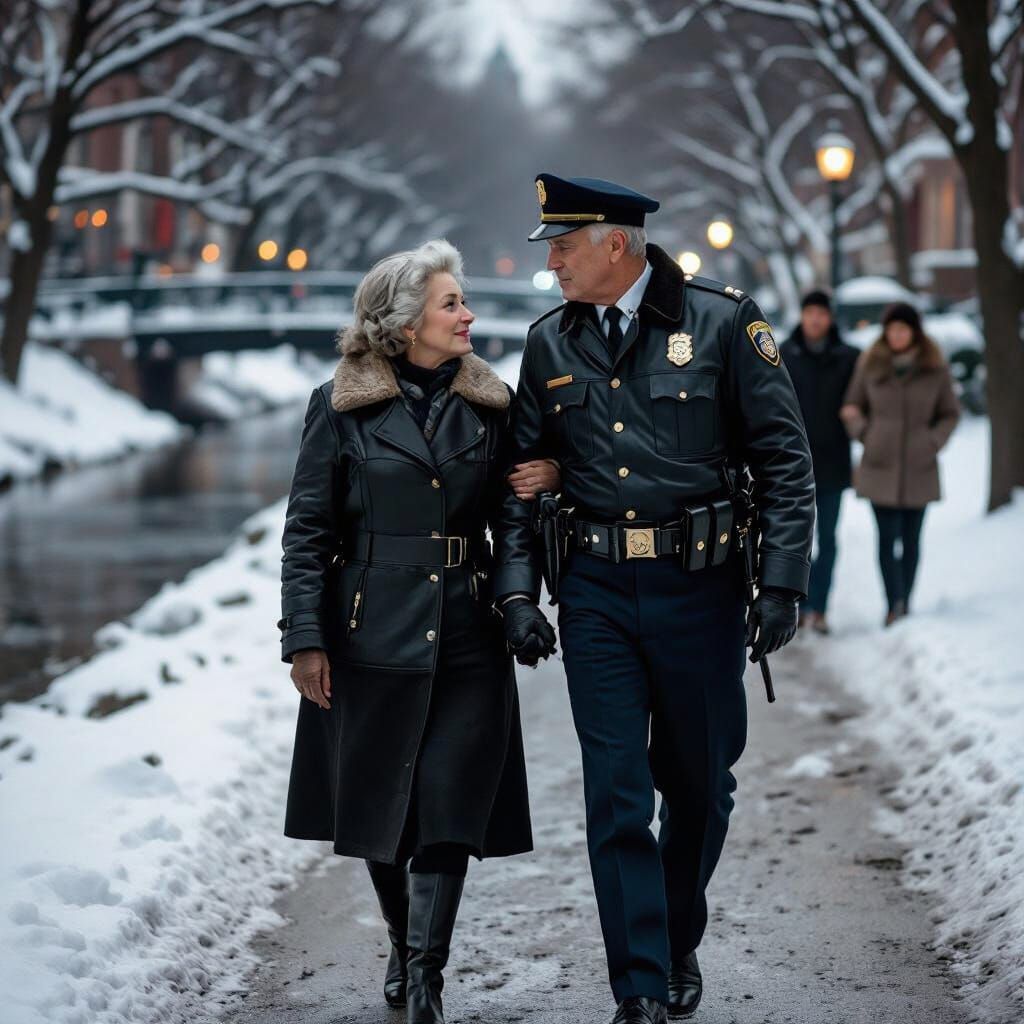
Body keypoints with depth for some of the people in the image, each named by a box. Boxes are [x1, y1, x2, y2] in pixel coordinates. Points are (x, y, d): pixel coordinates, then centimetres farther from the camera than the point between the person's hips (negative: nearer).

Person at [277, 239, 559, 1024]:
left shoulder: (491, 404, 7)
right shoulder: (342, 407, -2)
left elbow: (504, 511, 17)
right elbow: (308, 532, -2)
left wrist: (547, 481, -6)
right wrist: (305, 638, -9)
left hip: (466, 638, 2)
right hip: (373, 635, -1)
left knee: (448, 811, -5)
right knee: (378, 810, 10)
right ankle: (405, 944, 33)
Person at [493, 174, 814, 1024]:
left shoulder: (722, 321, -5)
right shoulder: (551, 344, 6)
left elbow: (785, 460, -4)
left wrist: (783, 584, -9)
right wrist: (518, 590, 1)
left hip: (698, 583, -2)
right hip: (596, 593, 2)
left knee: (699, 783, 11)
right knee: (617, 794, -2)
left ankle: (679, 946, 34)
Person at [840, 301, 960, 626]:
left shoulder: (935, 368, 1)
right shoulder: (870, 364, 2)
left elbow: (950, 414, 10)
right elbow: (852, 406, 12)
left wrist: (932, 442, -3)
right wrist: (864, 434, -3)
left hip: (919, 469, 1)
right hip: (880, 466, -1)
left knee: (911, 539, 7)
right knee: (887, 538, -9)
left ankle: (903, 604, 17)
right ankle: (895, 605, -14)